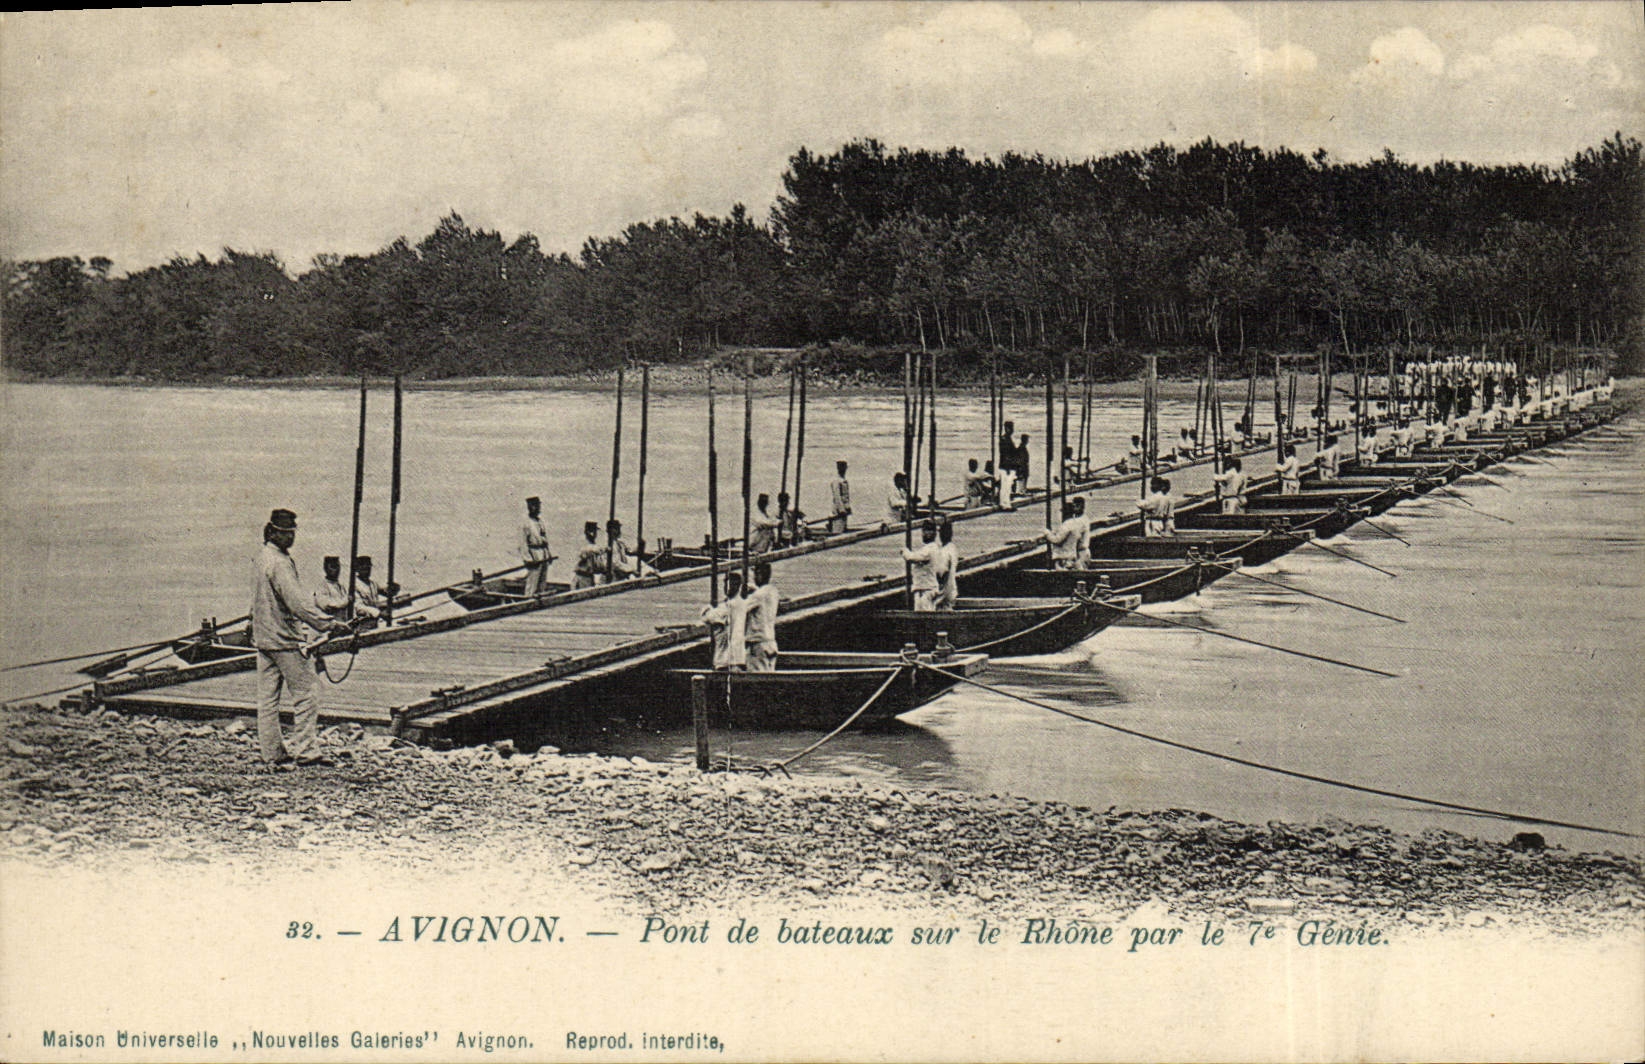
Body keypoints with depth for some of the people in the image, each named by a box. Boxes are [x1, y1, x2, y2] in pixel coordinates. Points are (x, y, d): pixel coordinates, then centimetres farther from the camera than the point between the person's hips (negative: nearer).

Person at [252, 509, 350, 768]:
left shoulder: (264, 558, 15)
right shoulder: (279, 562, -17)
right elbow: (296, 601, -26)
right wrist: (328, 623, -29)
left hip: (264, 638, 10)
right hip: (283, 639, -10)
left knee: (267, 698, 9)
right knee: (305, 696, -5)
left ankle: (271, 751, 14)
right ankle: (305, 750, -5)